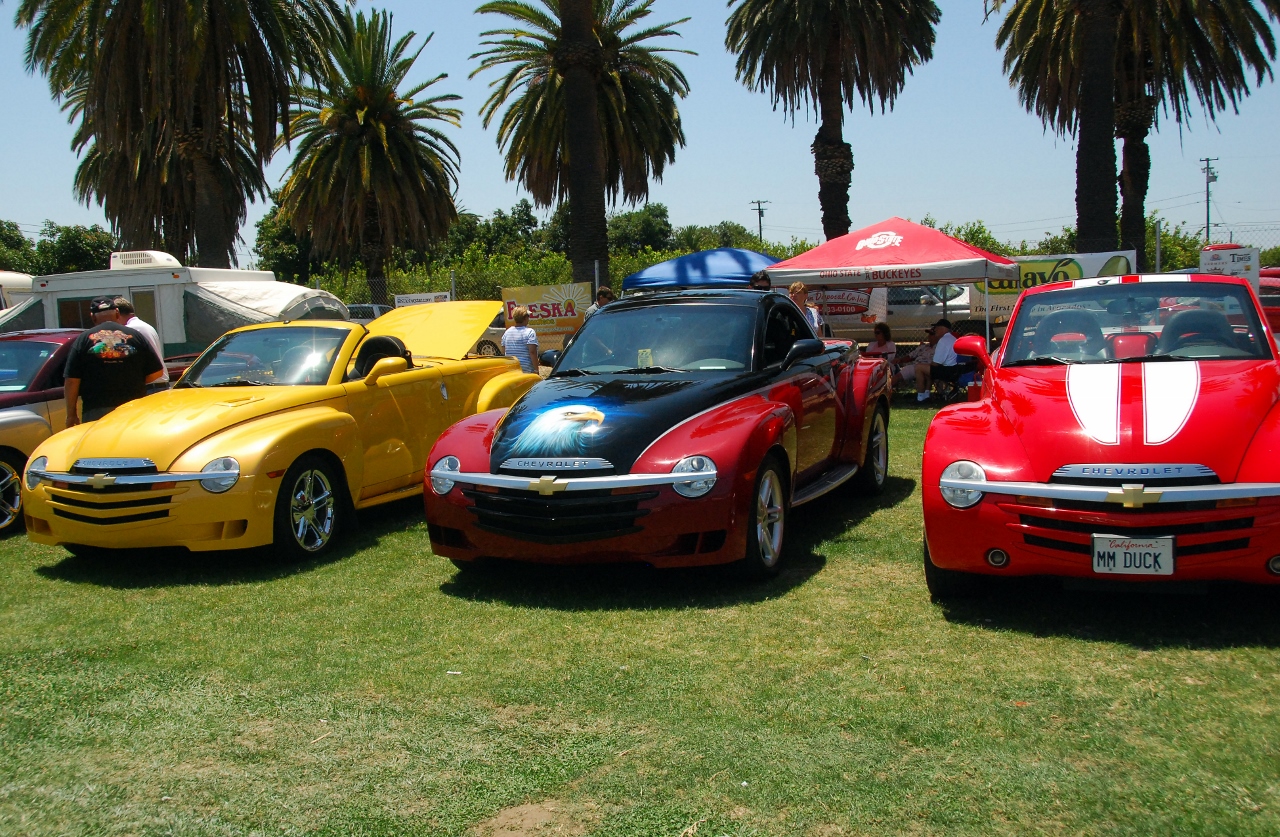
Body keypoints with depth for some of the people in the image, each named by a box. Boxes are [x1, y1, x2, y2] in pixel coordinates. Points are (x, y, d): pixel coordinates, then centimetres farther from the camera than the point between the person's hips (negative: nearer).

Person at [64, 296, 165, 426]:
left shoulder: (83, 340, 2)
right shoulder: (135, 336, 6)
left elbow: (72, 381, -2)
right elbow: (156, 372, 4)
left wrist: (71, 414, 5)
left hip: (97, 412, -2)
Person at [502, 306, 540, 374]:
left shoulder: (507, 332, 10)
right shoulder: (530, 332, -10)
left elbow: (503, 352, 14)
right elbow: (532, 352, -17)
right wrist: (536, 370, -15)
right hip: (527, 370, -6)